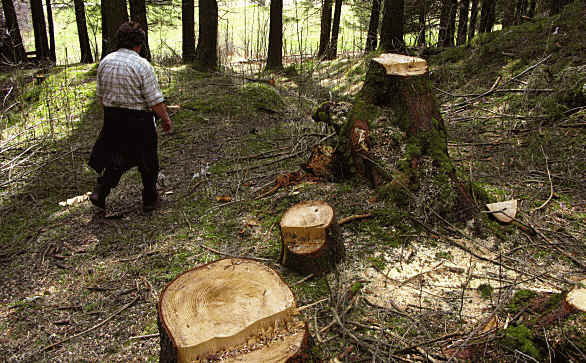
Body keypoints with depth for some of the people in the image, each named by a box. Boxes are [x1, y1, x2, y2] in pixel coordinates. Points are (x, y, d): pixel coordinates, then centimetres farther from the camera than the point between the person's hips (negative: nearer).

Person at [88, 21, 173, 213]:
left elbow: (100, 94, 10)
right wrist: (166, 119, -4)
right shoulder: (142, 65, -15)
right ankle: (150, 200, 23)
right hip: (138, 120, -5)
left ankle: (100, 192, 9)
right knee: (147, 162, 11)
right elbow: (155, 100, -16)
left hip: (112, 118, 6)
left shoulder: (105, 61, 3)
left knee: (117, 158, 20)